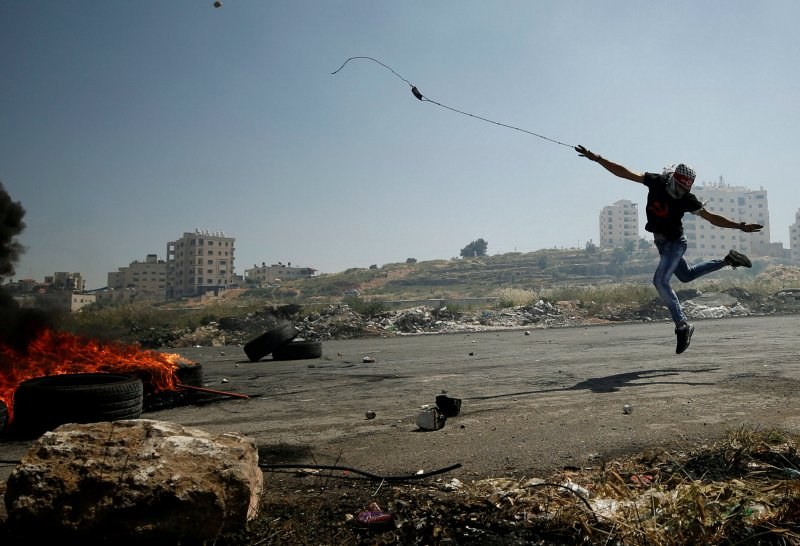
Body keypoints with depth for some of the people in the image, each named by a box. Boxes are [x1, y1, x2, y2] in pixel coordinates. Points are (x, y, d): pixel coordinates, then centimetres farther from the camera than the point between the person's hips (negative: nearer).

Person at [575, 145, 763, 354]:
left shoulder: (687, 199, -20)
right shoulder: (656, 182, -12)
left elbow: (712, 218, -10)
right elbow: (624, 172, -16)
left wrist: (739, 226, -19)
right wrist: (596, 158, -22)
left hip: (675, 242, -6)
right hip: (661, 242, 6)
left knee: (660, 280, -21)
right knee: (686, 276, 24)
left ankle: (682, 325, -16)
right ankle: (728, 260, 41)